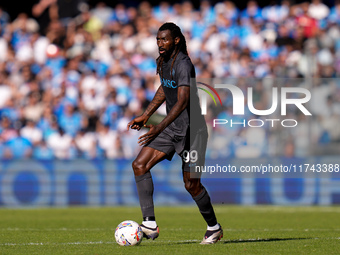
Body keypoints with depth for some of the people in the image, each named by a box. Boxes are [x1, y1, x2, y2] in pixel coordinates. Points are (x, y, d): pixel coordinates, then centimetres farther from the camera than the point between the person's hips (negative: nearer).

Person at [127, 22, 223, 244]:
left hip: (191, 130, -8)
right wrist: (145, 116, 20)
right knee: (140, 165, -8)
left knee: (192, 184, -2)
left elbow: (182, 102, -30)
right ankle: (150, 224, -10)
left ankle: (214, 228, 22)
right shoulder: (164, 61, 7)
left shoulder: (183, 64, -21)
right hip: (171, 129, 8)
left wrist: (159, 128, -37)